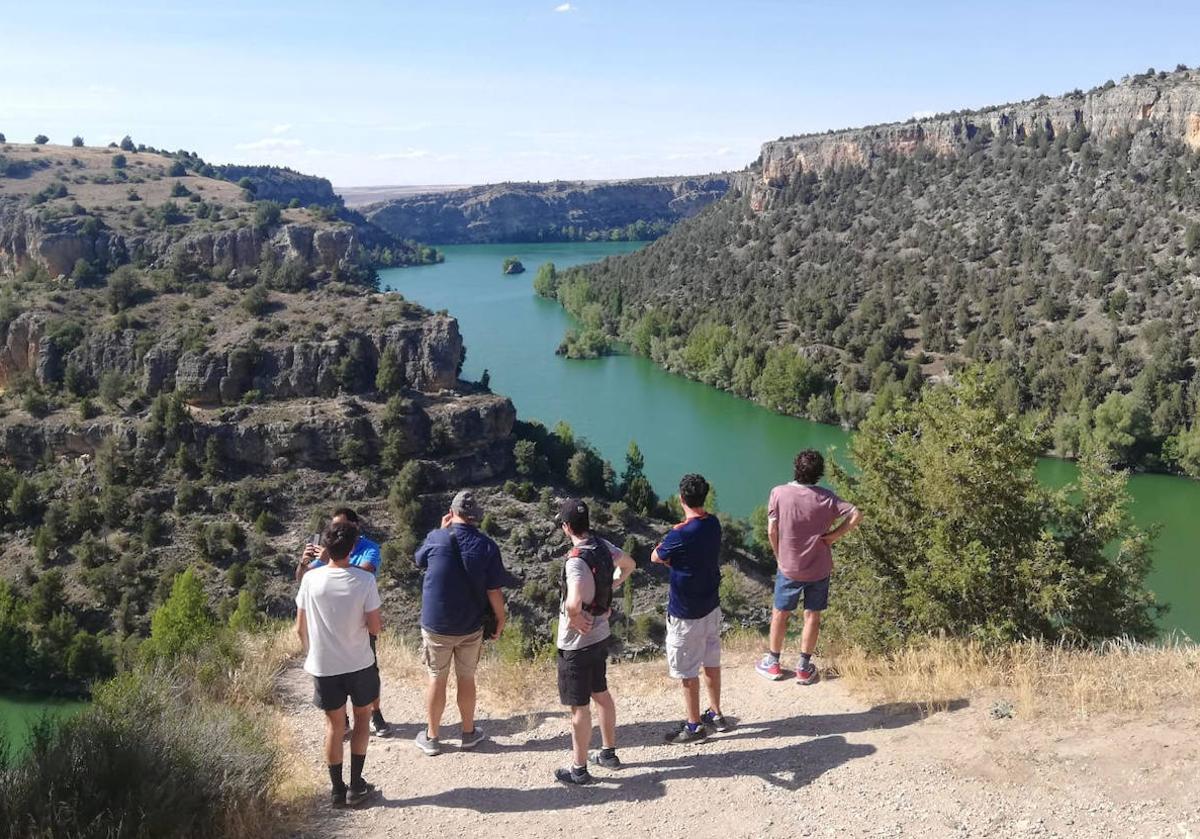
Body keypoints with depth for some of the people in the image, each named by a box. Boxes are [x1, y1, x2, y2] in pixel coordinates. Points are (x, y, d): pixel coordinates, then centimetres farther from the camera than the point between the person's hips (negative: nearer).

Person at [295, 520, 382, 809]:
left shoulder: (310, 579, -11)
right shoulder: (365, 581, -16)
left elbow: (300, 628, -4)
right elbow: (374, 628, -12)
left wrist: (311, 652, 14)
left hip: (323, 665, 1)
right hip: (359, 664, -1)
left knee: (334, 724, 15)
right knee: (362, 718, 19)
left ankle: (337, 790, 22)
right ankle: (356, 787, 19)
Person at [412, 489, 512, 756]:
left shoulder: (436, 538, -13)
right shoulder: (487, 546, -12)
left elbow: (419, 561, 10)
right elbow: (494, 590, -9)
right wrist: (500, 619, 6)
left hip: (436, 625, -1)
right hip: (471, 626, 1)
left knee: (437, 679, 11)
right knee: (466, 678, 16)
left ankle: (432, 737, 23)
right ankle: (468, 733, 29)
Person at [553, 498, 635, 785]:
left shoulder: (577, 561, -28)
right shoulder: (603, 546, -2)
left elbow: (574, 603, -42)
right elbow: (628, 564, 19)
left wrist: (574, 618, -22)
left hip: (577, 642, -8)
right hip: (600, 635, 8)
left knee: (579, 706, 5)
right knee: (601, 694, 22)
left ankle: (579, 769, 18)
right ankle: (608, 753, 37)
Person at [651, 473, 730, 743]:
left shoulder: (681, 535, -26)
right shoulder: (714, 524, -3)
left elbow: (656, 557, -8)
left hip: (686, 614, -8)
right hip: (711, 605, 8)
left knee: (687, 671, 7)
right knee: (711, 662, 20)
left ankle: (694, 726, 17)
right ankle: (716, 714, 35)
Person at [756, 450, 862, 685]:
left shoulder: (779, 493, -16)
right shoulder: (826, 498, -13)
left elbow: (771, 531, -12)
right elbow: (856, 515, -16)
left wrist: (779, 557, 3)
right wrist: (834, 535, -8)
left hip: (789, 567, -1)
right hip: (819, 568, 1)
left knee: (780, 613, 16)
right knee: (812, 616, 14)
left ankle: (773, 663, 28)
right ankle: (804, 668, 23)